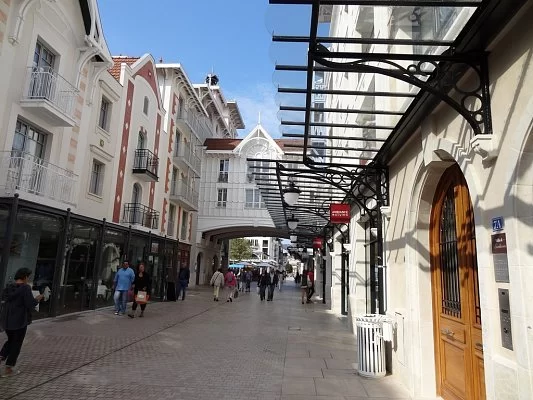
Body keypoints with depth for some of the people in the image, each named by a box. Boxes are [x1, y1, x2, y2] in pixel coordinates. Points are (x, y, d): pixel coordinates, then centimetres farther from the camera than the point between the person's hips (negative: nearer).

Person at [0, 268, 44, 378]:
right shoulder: (25, 288, -17)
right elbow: (31, 304, -20)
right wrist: (38, 298, -3)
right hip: (20, 321, -6)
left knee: (10, 341, 26)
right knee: (16, 344, 7)